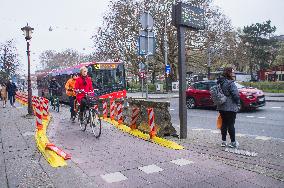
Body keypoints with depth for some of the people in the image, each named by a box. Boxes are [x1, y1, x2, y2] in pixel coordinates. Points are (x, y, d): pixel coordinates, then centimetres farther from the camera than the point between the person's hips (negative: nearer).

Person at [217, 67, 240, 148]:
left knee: (224, 123, 14)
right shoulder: (230, 83, -17)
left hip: (221, 107, 7)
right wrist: (238, 104, -3)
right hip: (230, 107, -7)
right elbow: (236, 95, -18)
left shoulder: (219, 82, 6)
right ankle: (233, 142, 11)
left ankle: (223, 141, 19)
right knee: (231, 124, 2)